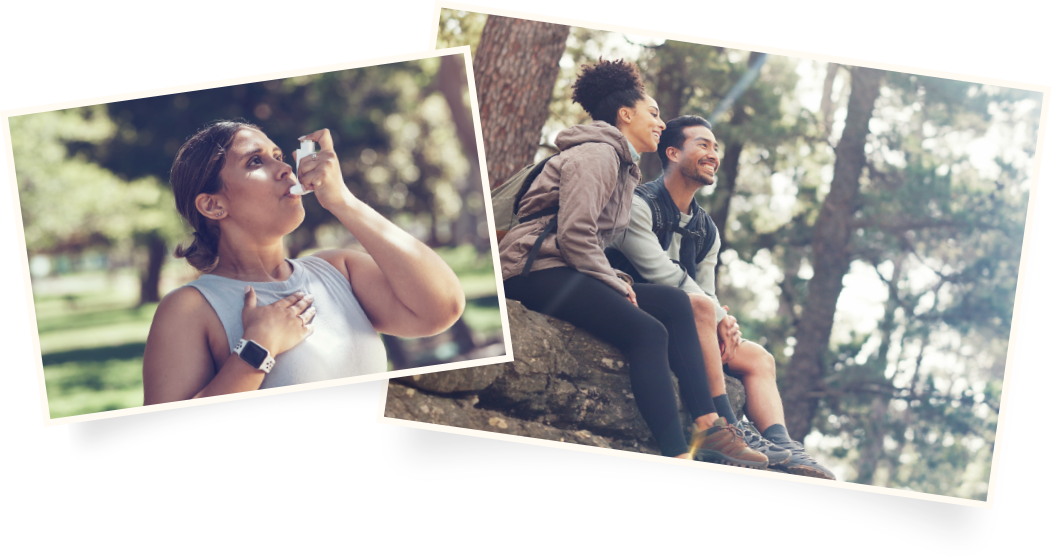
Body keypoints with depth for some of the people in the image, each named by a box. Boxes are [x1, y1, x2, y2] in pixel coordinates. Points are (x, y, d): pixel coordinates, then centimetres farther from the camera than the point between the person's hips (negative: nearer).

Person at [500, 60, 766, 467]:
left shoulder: (624, 168, 26)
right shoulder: (596, 154, -7)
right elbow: (575, 234, -18)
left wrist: (616, 280, 4)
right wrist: (615, 284, -11)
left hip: (565, 273, 10)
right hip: (537, 270, -10)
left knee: (673, 302, -1)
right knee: (648, 331, -25)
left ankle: (707, 429, -6)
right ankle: (679, 457, -31)